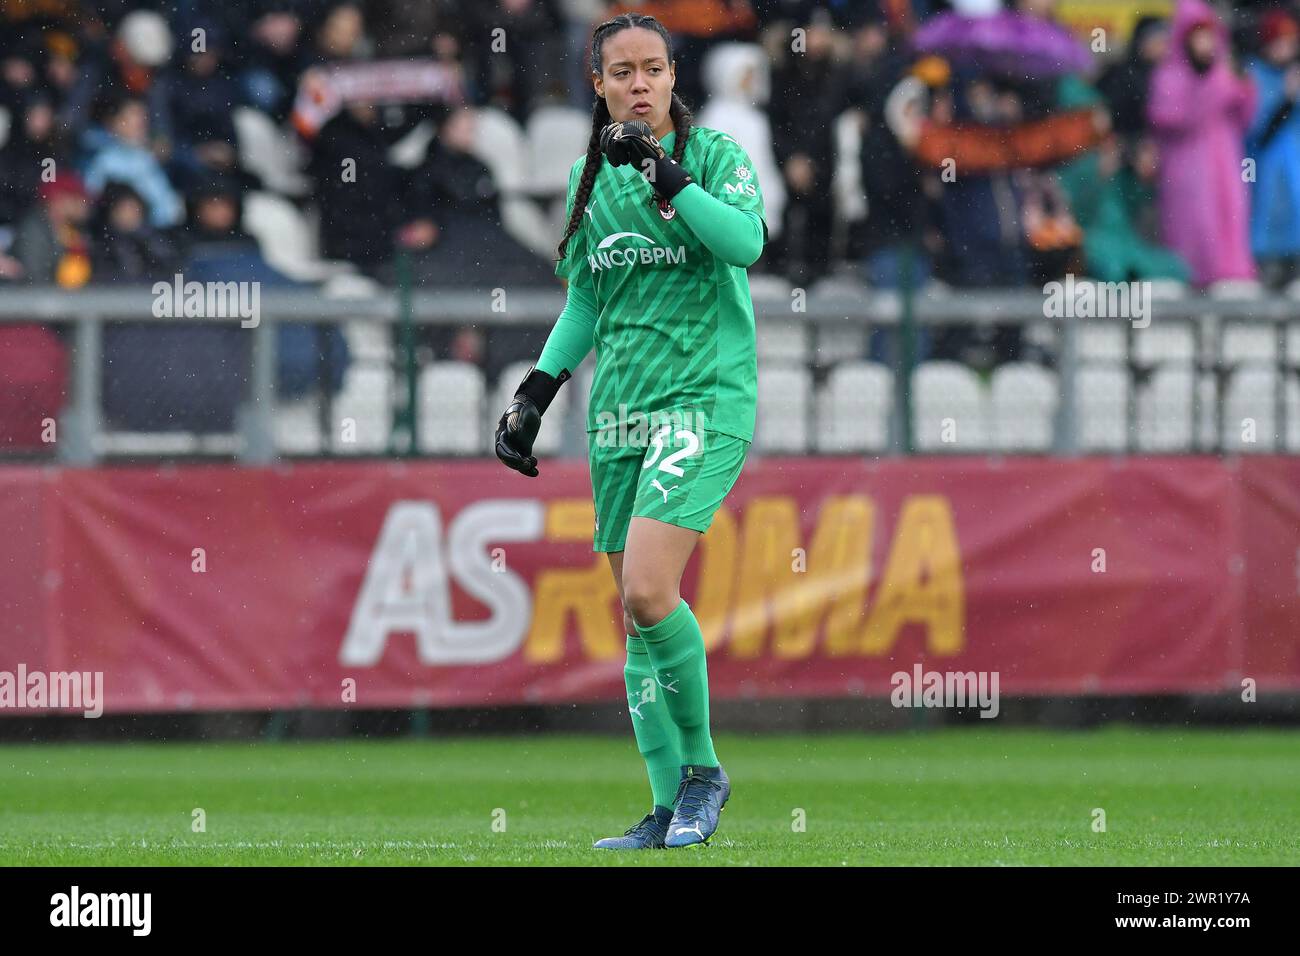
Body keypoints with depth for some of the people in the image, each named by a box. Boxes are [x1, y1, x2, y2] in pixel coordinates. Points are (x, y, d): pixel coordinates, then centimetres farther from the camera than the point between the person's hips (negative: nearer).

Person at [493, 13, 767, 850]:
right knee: (639, 617, 3)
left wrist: (664, 174, -25)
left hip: (706, 397, -6)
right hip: (620, 407, 6)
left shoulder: (714, 154, -4)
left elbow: (746, 241, -22)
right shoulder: (589, 176, 13)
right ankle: (671, 807, 8)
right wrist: (536, 394, 17)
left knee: (648, 592, -20)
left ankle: (702, 767, -2)